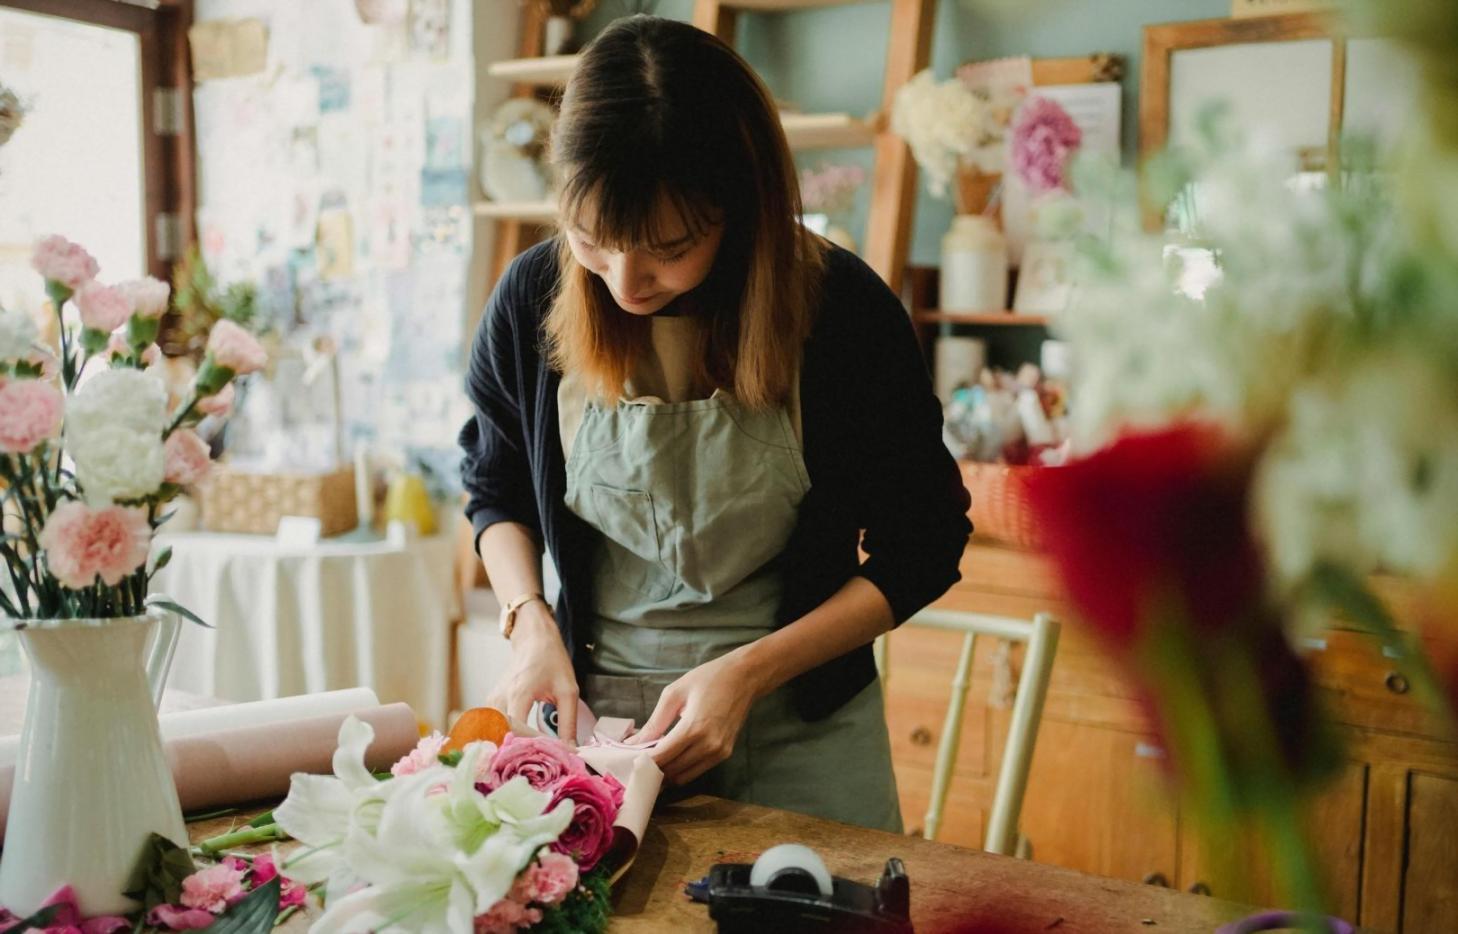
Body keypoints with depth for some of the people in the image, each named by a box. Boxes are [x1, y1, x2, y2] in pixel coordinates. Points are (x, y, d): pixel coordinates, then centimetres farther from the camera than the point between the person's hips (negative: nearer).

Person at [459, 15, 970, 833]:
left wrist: (746, 672, -18)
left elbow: (922, 549, -8)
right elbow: (496, 490, 9)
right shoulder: (533, 298, -10)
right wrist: (531, 621, -9)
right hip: (594, 715, 2)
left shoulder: (845, 311, -17)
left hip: (801, 733, -1)